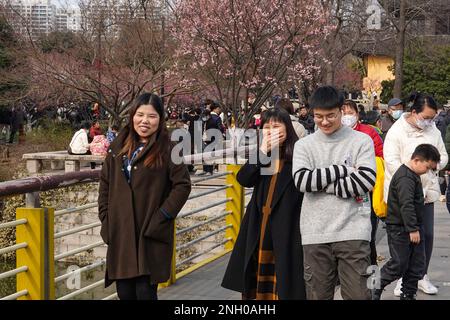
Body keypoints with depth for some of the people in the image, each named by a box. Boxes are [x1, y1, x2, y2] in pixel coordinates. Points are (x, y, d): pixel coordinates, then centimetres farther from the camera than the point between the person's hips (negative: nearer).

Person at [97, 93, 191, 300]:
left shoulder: (167, 149, -6)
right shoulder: (118, 146, 9)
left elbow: (183, 184, -7)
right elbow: (105, 183, 14)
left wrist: (161, 218, -12)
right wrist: (106, 218, 7)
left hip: (151, 234, -5)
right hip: (121, 233, 5)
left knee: (145, 292, -6)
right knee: (124, 292, 9)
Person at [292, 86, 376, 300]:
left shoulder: (362, 141, 4)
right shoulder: (304, 145, 9)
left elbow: (367, 181, -10)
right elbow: (301, 180, -9)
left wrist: (320, 183, -7)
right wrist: (344, 169, -9)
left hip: (353, 232, -2)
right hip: (315, 234, 2)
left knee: (357, 294, -3)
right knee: (318, 294, 8)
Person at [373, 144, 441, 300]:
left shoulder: (413, 175, 14)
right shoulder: (405, 178, -20)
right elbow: (406, 205, -26)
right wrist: (413, 229, -25)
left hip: (412, 228, 10)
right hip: (400, 229, -10)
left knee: (417, 264, 11)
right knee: (398, 265, -3)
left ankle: (408, 295, 20)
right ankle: (373, 290, 11)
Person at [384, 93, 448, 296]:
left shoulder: (433, 131, 7)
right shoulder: (396, 131, -10)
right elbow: (391, 162, -16)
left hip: (427, 191, 5)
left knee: (427, 235, 7)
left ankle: (422, 276, 22)